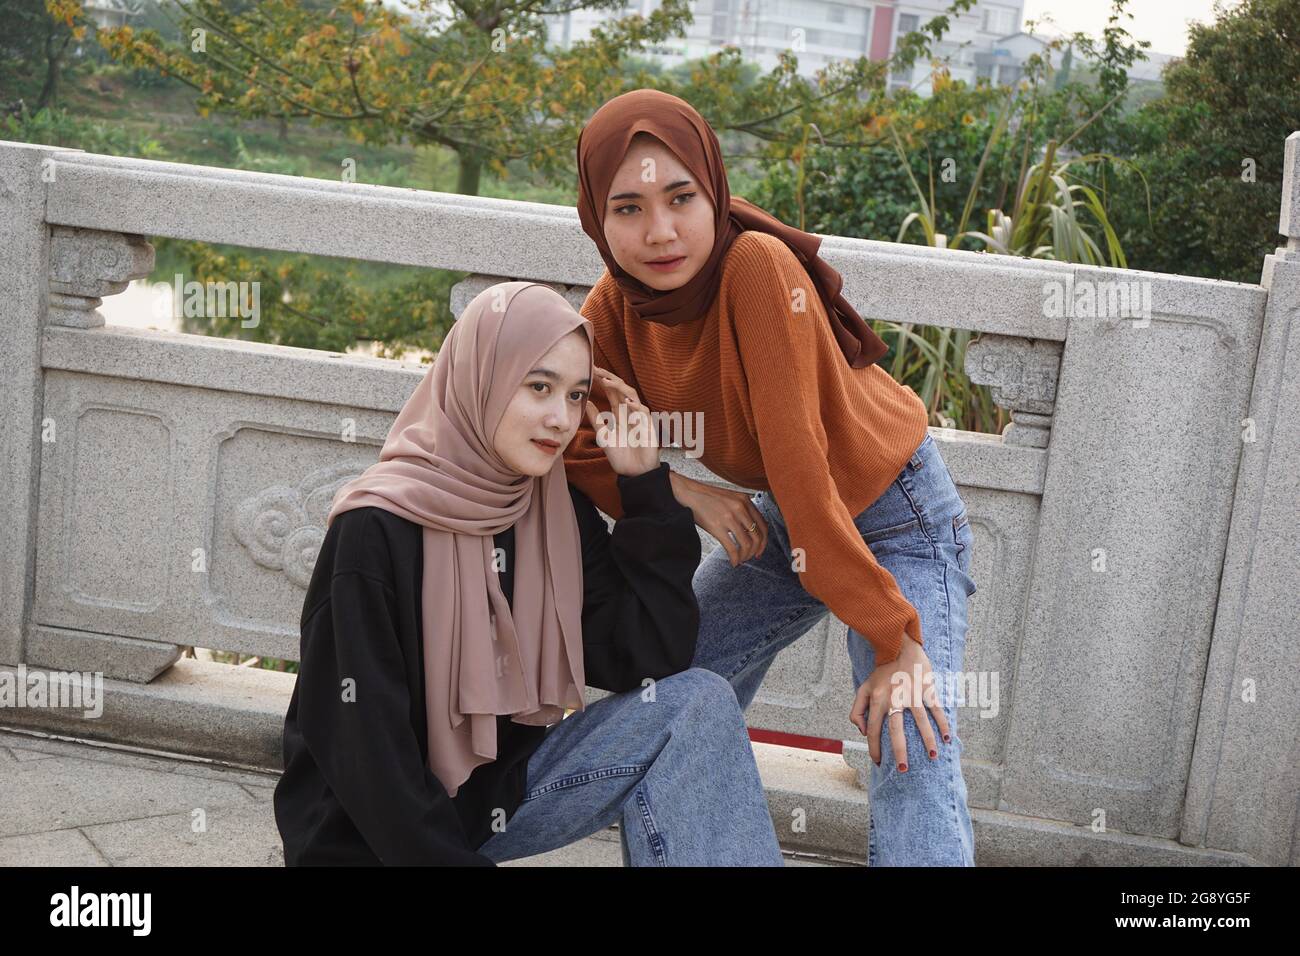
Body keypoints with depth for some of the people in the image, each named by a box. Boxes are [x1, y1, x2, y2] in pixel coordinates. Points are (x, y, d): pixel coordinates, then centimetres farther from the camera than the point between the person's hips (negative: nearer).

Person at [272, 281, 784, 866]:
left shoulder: (560, 514, -1)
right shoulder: (377, 531, -20)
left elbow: (653, 661, -9)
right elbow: (367, 753, -19)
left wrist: (644, 484, -11)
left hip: (503, 793, 6)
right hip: (374, 838, -6)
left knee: (695, 705, -11)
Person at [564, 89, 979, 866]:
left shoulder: (758, 266, -30)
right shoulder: (617, 306, -12)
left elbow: (797, 459, -33)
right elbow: (579, 448, -6)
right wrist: (686, 494, -23)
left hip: (896, 516, -6)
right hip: (780, 523, 6)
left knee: (912, 750, -22)